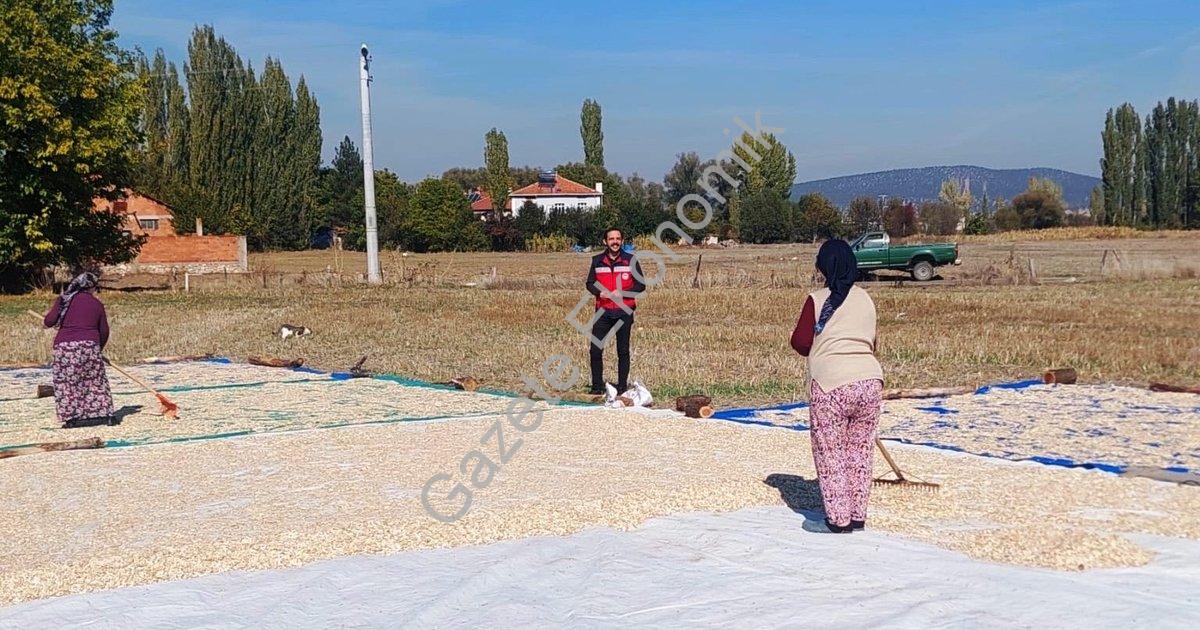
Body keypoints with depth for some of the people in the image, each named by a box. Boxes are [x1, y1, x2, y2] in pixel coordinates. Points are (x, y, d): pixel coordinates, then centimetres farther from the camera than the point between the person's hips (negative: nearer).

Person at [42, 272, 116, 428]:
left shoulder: (64, 299, 3)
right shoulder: (96, 304, 9)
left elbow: (49, 321, -5)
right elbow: (104, 331, 13)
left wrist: (46, 322, 20)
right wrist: (99, 348, 31)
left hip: (65, 346, -1)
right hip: (90, 345, 1)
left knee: (66, 383, 6)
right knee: (96, 380, 12)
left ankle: (71, 417, 3)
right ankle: (105, 414, 12)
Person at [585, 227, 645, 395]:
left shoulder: (630, 260, 0)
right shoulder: (597, 261, 6)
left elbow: (641, 285, 0)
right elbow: (589, 283, 10)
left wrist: (621, 293, -14)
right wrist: (599, 292, -11)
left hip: (624, 312, -1)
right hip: (603, 311, 1)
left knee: (623, 350, 6)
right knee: (595, 349, -4)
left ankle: (622, 386, 15)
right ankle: (597, 386, 7)